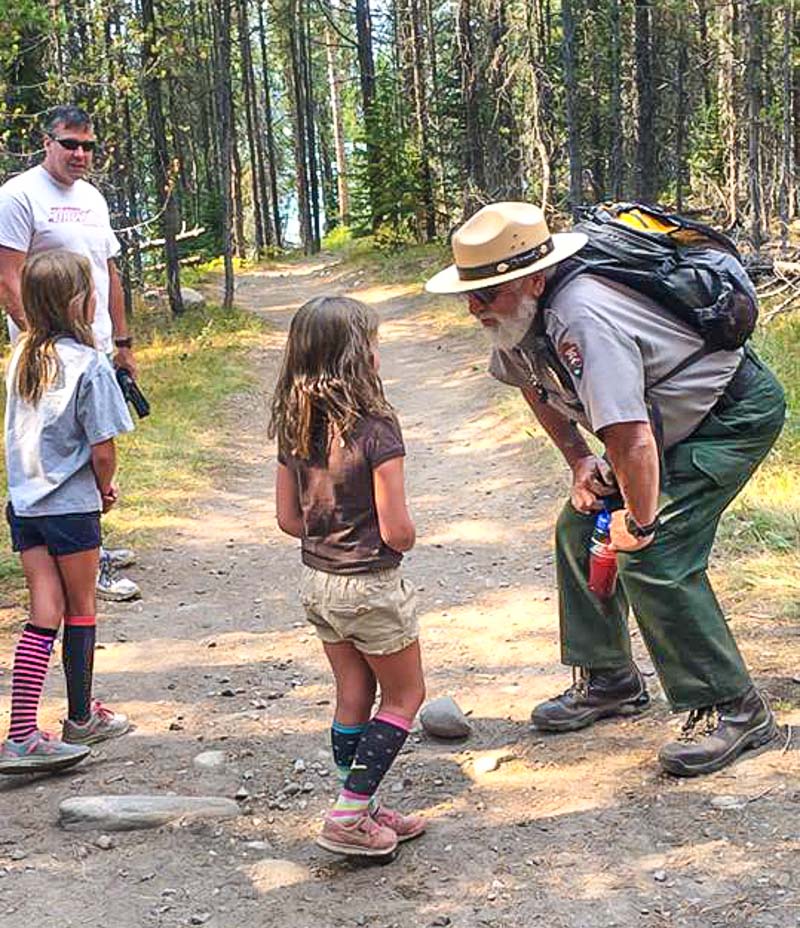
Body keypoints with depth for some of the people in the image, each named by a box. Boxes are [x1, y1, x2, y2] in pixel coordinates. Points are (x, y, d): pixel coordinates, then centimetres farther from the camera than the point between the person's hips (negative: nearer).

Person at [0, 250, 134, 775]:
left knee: (45, 613, 6)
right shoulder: (89, 364, -16)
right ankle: (82, 718, 27)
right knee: (81, 608, 12)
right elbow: (102, 450, -16)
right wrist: (106, 490, 6)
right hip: (71, 506, -5)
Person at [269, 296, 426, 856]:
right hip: (372, 586, -6)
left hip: (318, 582, 6)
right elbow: (397, 530, -20)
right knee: (405, 696, 12)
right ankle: (351, 815, 7)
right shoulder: (375, 428, -22)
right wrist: (406, 538, 1)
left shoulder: (294, 427, -2)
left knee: (352, 699, 19)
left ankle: (365, 810, 28)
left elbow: (288, 517, 5)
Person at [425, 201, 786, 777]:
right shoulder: (517, 315, -6)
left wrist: (639, 521, -24)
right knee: (580, 530, 7)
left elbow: (630, 438, -40)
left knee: (653, 556, -20)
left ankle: (731, 708, -7)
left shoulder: (580, 319, -37)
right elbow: (534, 384, 16)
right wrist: (579, 460, 6)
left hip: (736, 414, -10)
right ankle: (610, 682, 22)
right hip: (676, 419, 10)